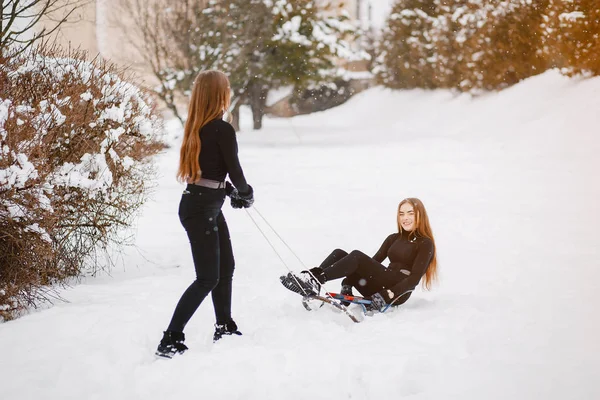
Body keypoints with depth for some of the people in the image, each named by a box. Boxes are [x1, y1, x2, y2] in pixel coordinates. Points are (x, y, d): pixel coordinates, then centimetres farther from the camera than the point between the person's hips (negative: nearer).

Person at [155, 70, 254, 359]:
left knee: (226, 267, 20)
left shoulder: (197, 127, 7)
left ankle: (225, 329, 33)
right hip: (201, 209, -9)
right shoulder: (223, 130, -17)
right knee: (208, 278, -7)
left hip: (208, 207, 9)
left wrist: (233, 193, 11)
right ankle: (171, 341, -8)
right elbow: (234, 170, -11)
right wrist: (245, 192, 9)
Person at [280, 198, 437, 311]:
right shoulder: (393, 239, 20)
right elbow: (372, 263, 12)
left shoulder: (425, 244, -1)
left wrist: (386, 296, -25)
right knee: (339, 254, -12)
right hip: (378, 287, 7)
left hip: (398, 292, -7)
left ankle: (315, 279, -36)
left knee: (357, 256, -28)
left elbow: (414, 279, -13)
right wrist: (347, 285, -5)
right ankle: (312, 283, -35)